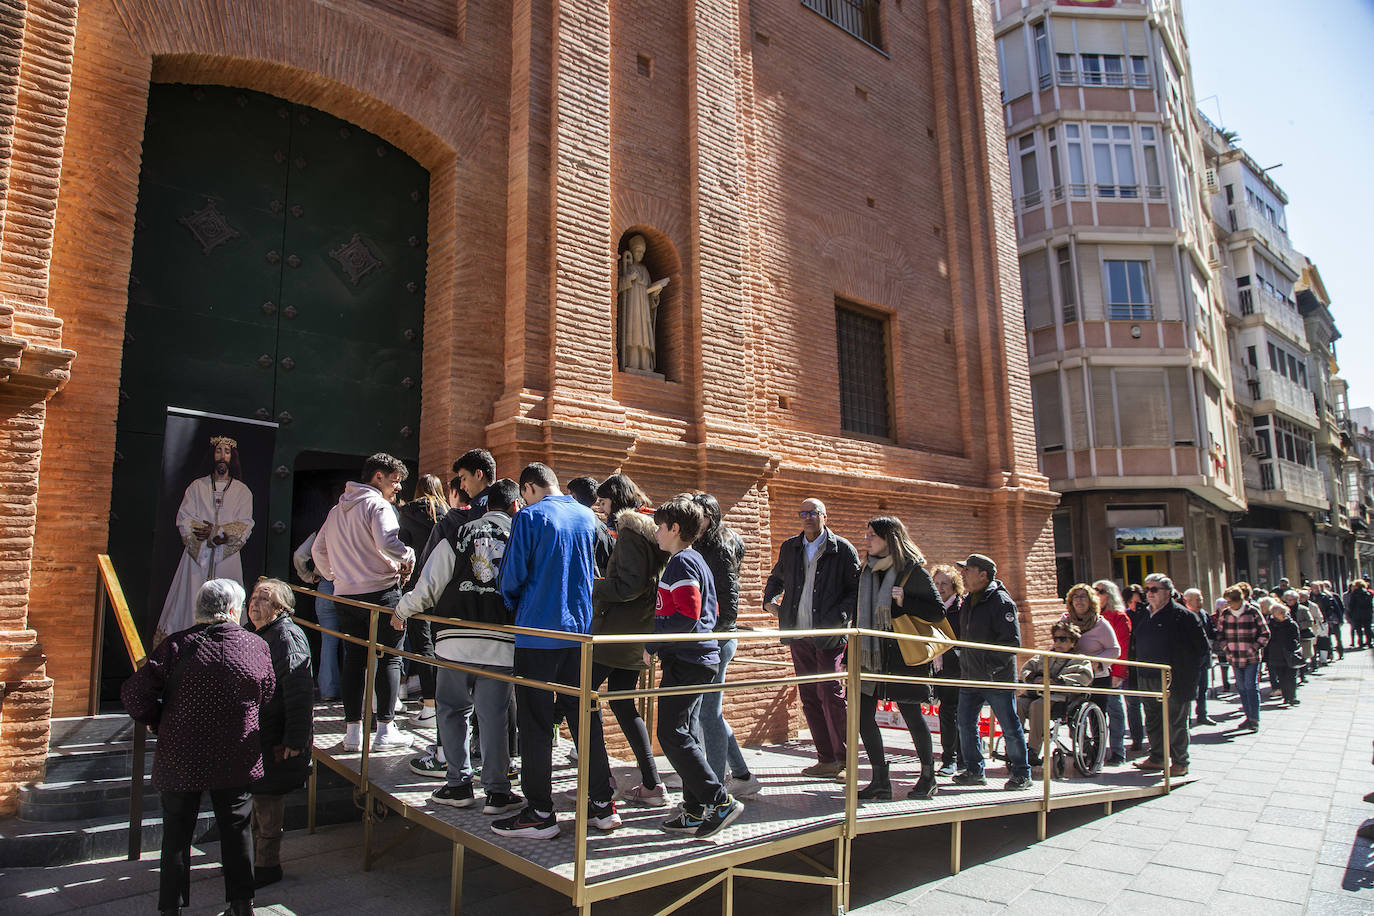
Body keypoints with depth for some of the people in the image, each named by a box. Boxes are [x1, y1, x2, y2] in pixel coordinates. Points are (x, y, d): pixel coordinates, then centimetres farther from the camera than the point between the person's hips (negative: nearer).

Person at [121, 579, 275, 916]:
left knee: (177, 835, 14)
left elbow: (134, 693, -13)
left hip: (180, 761, -1)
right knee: (236, 831, 16)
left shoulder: (176, 645, -11)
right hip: (236, 761, 2)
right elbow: (267, 697, 5)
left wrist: (159, 724, 4)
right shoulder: (257, 646, -6)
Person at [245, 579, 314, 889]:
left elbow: (299, 693, -24)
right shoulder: (258, 635, 10)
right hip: (255, 734, 9)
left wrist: (294, 741, -24)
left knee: (268, 801, 3)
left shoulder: (287, 637, -21)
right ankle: (255, 856, 37)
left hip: (276, 740, -9)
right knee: (258, 799, 21)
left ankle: (267, 866, 18)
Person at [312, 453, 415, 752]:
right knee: (389, 658, 1)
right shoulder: (378, 504, -9)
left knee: (354, 659, 11)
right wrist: (408, 557, -9)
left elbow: (318, 550, 22)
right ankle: (385, 730, 2)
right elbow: (386, 542, -26)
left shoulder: (337, 510, 16)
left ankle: (353, 730, 14)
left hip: (346, 596, 7)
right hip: (381, 592, -7)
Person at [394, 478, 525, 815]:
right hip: (501, 644, 0)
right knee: (493, 715, 6)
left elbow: (428, 586, 4)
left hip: (455, 639, 1)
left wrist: (403, 612, 21)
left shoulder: (458, 536, 6)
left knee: (452, 709, 15)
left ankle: (458, 784, 18)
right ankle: (497, 790, 10)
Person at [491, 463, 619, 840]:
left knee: (535, 723, 4)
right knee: (585, 716, 13)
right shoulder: (587, 516, 7)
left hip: (538, 632, -5)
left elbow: (511, 575, -8)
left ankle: (540, 813, 10)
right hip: (581, 630, 6)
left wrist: (514, 605, 12)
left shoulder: (529, 517, -9)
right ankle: (603, 805, 19)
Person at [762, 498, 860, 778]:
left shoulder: (843, 550, -3)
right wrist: (769, 600, 11)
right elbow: (776, 578, 27)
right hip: (799, 634, 5)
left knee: (830, 694, -9)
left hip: (829, 635, -5)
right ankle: (826, 759, 17)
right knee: (809, 698, 8)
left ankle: (844, 759, 6)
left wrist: (840, 616, -15)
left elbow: (857, 589, -3)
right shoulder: (789, 548, 11)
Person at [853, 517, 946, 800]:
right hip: (871, 654, 6)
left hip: (902, 655, -6)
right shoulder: (866, 571, 11)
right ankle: (881, 781, 11)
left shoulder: (913, 570, -7)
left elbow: (938, 612, -6)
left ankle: (928, 777, 22)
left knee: (911, 713, 3)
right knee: (863, 714, 1)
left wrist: (904, 602, -19)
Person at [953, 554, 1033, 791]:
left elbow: (1012, 642, -19)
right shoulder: (968, 602, 13)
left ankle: (1021, 773, 17)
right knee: (966, 725, 9)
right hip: (970, 678, 8)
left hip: (998, 679, -8)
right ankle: (974, 771, 21)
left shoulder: (1001, 602, -13)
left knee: (1010, 727, 3)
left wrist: (991, 665, -22)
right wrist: (963, 661, 16)